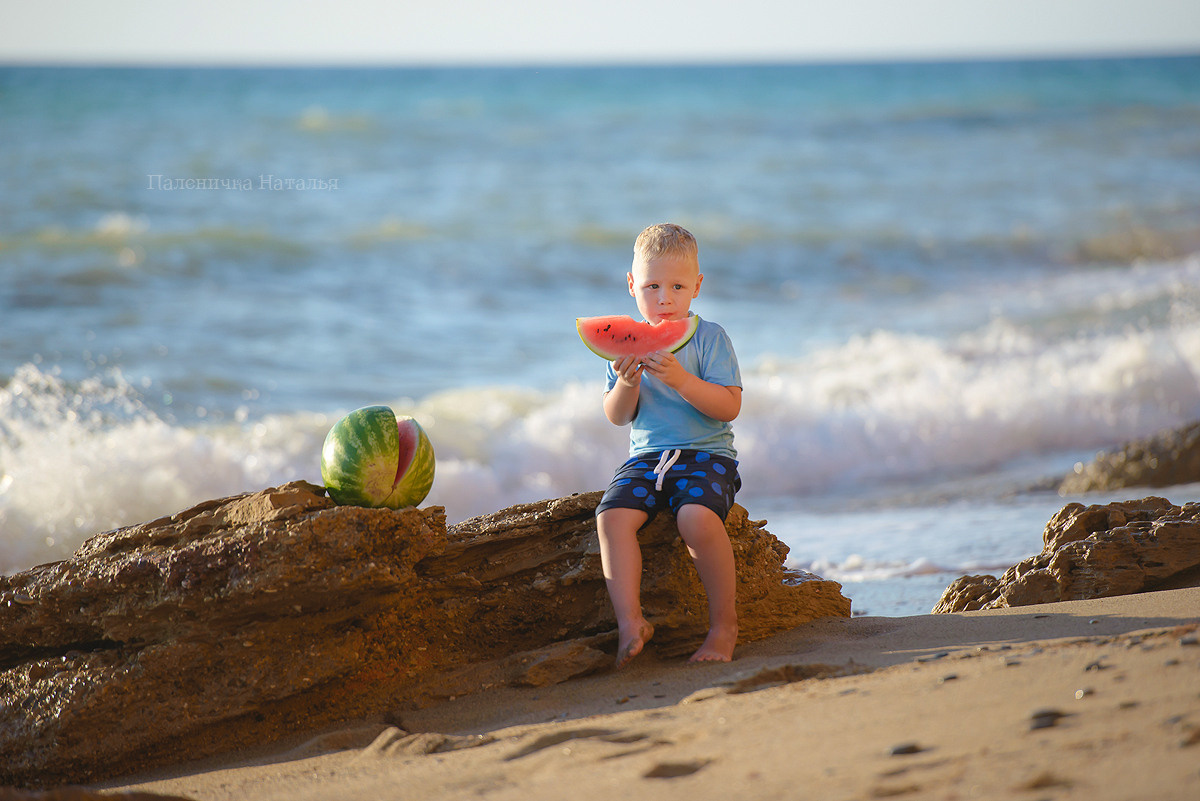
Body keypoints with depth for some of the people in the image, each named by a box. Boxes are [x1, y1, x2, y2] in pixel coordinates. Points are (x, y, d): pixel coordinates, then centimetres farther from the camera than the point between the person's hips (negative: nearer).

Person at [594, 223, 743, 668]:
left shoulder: (709, 337, 0)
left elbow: (729, 407, -9)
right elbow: (617, 417, 9)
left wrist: (681, 380, -22)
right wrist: (627, 384, -13)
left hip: (706, 453, -4)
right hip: (646, 456, 4)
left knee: (697, 516, -33)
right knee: (612, 515, -25)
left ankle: (724, 623, -18)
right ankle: (630, 621, -26)